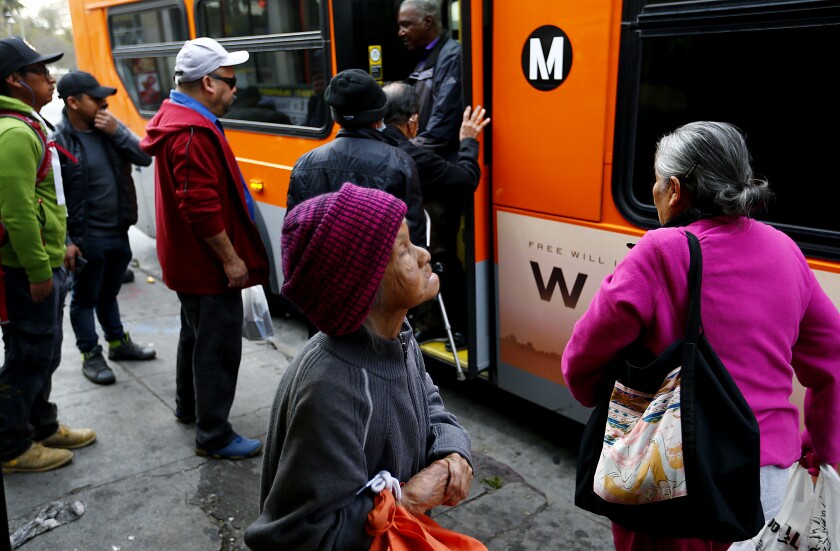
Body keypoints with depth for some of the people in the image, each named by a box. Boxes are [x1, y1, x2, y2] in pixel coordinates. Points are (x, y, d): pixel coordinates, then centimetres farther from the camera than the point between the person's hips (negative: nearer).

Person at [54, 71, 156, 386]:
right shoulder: (59, 141, -16)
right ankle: (91, 356, 24)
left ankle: (118, 343, 40)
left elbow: (144, 158, 0)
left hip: (119, 232, 6)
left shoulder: (109, 126, 3)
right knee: (85, 299, 10)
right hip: (87, 238, -6)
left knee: (109, 293, 24)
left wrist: (117, 132, -14)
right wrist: (65, 241, -16)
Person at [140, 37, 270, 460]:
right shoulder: (193, 133, -24)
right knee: (219, 346, -2)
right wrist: (231, 260, -21)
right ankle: (214, 437, 10)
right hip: (209, 264, -11)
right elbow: (202, 207, -29)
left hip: (188, 259, 11)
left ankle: (188, 406, 42)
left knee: (196, 333, 24)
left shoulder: (176, 118, 11)